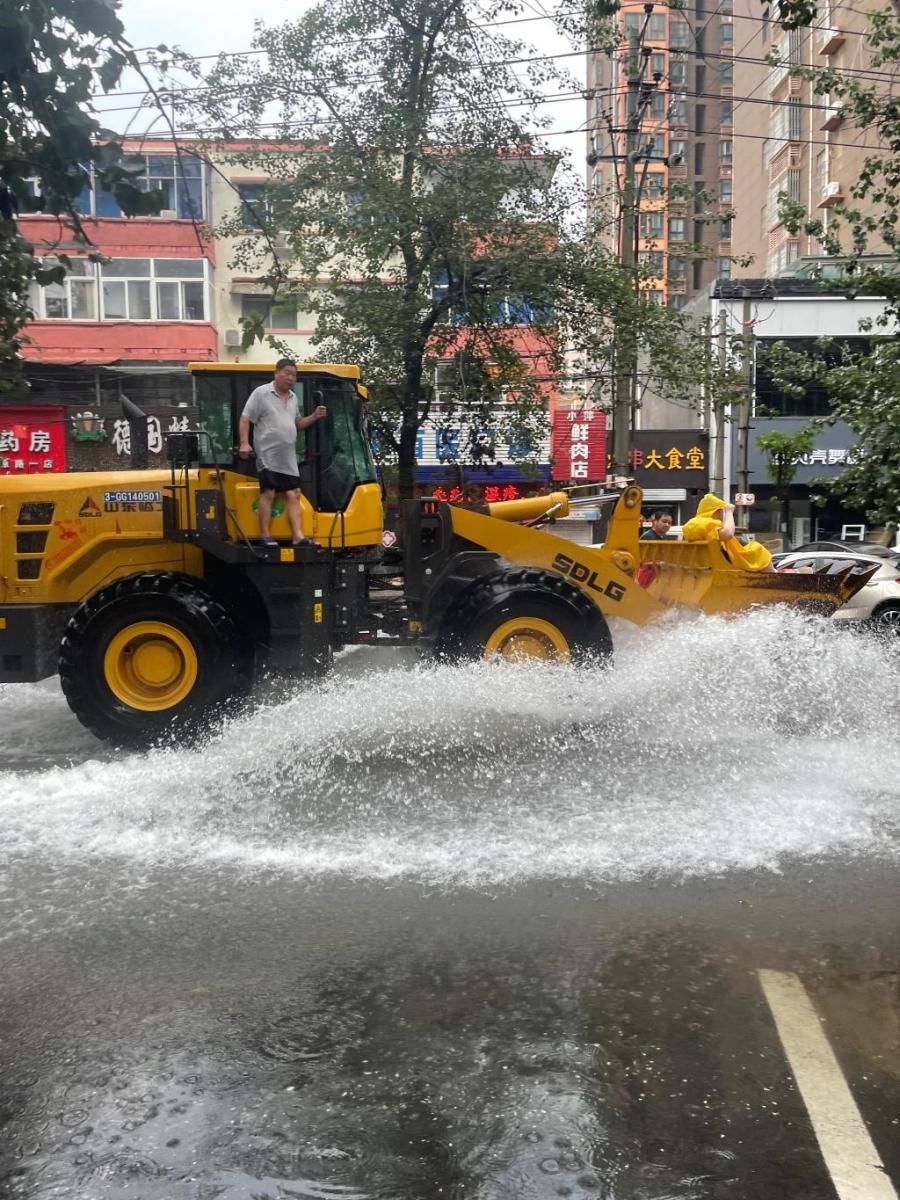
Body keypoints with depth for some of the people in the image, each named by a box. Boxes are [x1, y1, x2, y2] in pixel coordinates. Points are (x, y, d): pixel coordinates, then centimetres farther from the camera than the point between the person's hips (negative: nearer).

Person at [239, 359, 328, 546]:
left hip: (288, 457, 7)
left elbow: (297, 424, 26)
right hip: (268, 455, -7)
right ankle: (265, 535, -1)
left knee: (293, 494, 2)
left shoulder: (293, 397, 17)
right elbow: (245, 419, -7)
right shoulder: (261, 393, -3)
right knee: (268, 493, -7)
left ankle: (297, 536, 3)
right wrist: (244, 443, -16)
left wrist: (315, 417, 9)